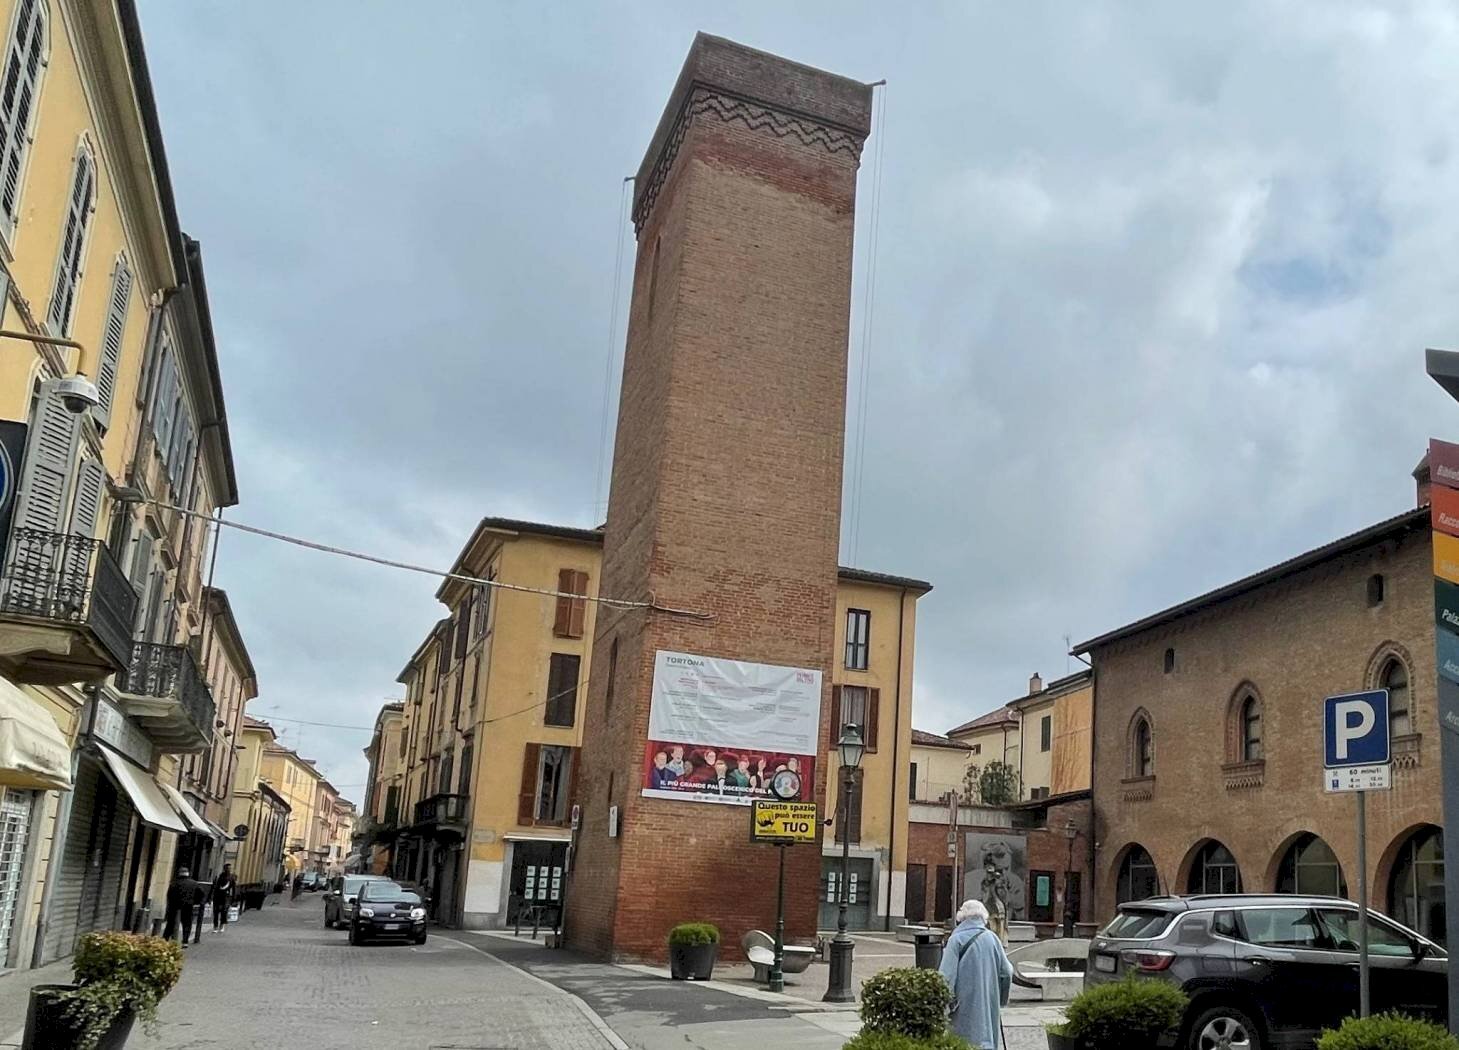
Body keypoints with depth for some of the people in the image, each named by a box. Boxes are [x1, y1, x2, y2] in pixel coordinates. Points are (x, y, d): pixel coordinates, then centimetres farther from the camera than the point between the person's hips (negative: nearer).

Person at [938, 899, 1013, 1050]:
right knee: (986, 1037, 12)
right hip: (989, 1003, 4)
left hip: (965, 1003, -4)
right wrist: (1001, 999, 19)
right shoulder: (992, 938, 1)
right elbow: (1006, 972, 4)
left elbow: (947, 975, -16)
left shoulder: (956, 940, -10)